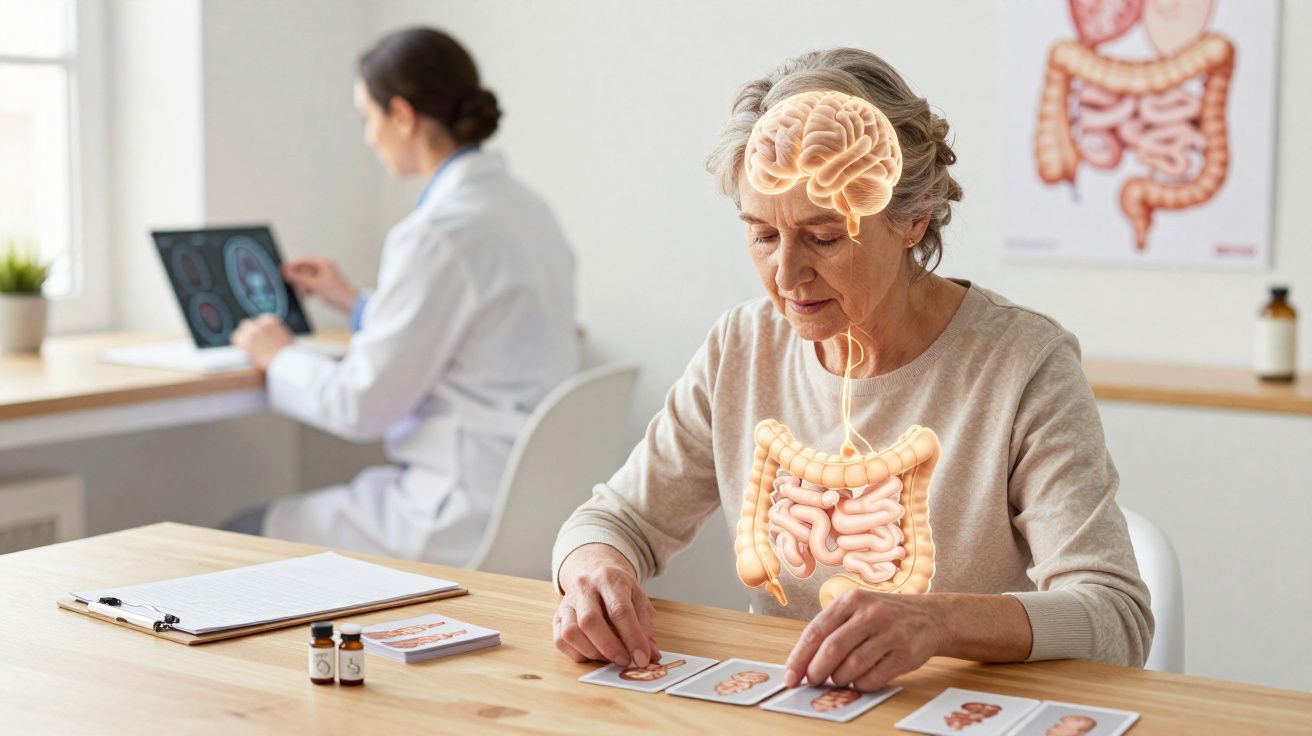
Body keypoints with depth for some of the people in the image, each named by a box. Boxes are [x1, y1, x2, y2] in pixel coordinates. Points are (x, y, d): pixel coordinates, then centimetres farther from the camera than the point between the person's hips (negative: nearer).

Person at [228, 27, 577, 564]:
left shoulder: (436, 234, -21)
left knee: (243, 537, 8)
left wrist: (279, 358, 3)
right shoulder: (526, 209, 8)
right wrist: (355, 304, 30)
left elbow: (362, 406, -16)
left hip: (466, 522, -9)